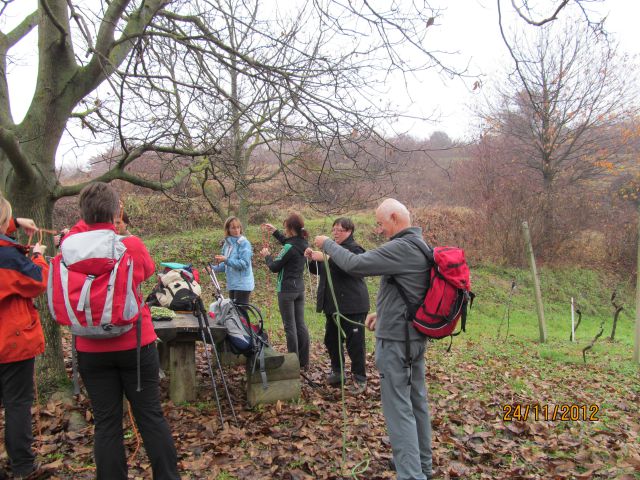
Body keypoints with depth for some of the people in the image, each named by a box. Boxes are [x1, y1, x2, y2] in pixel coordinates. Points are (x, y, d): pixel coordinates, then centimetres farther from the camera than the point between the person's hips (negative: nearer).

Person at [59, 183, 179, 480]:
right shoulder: (133, 245, -11)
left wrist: (84, 225, 17)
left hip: (92, 349, 2)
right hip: (136, 343, -1)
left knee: (106, 422, 10)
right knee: (151, 416, 9)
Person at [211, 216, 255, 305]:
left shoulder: (244, 243, -11)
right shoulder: (227, 243, 10)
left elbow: (244, 263, -20)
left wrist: (226, 260, -24)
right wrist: (214, 268, 3)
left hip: (243, 284, -7)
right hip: (232, 285, 7)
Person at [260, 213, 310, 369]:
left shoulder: (289, 248, -21)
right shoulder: (303, 244, 4)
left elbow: (274, 267, -11)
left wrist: (267, 256, 7)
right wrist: (275, 232, 29)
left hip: (287, 290, -8)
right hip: (300, 288, 8)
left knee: (290, 326, 0)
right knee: (300, 324, 12)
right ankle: (304, 361, 19)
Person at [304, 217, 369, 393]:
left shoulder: (354, 249, -9)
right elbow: (316, 270, 18)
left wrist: (326, 258, -34)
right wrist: (312, 258, -3)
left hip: (352, 305, -8)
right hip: (333, 304, 8)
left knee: (355, 342, -2)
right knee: (331, 339, 14)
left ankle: (360, 378, 10)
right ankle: (337, 371, 30)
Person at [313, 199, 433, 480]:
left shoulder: (401, 248, -20)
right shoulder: (419, 246, 12)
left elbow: (355, 264, -21)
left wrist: (327, 244, -6)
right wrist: (383, 312, 17)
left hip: (396, 340, -10)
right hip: (416, 335, 10)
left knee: (398, 408, -4)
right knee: (416, 401, 18)